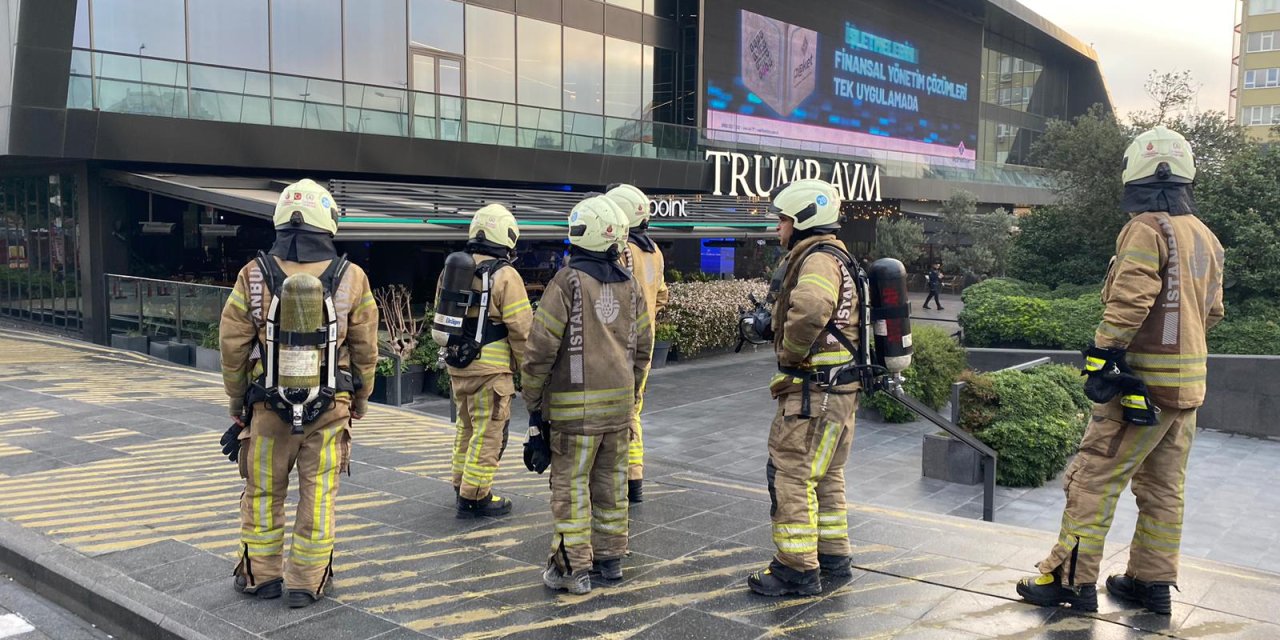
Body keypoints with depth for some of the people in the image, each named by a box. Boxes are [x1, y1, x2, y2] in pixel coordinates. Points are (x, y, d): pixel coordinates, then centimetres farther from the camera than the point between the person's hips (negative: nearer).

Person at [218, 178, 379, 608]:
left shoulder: (254, 276, -7)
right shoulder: (350, 279, -8)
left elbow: (232, 347, -2)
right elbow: (365, 352, -1)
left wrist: (237, 403, 13)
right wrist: (359, 403, 13)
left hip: (269, 407, 1)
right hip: (329, 409, 0)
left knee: (263, 493, 16)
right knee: (318, 496, 10)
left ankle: (261, 576, 29)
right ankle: (307, 583, 19)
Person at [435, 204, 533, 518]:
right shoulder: (505, 276, -14)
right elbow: (521, 329, -14)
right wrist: (525, 368, -1)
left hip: (457, 366, 8)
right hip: (491, 370, -8)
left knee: (467, 427, 21)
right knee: (489, 434, 2)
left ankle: (462, 485, 32)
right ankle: (474, 497, 6)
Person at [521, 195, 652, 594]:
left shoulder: (567, 282, -12)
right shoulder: (630, 285, 7)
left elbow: (542, 348, -12)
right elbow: (642, 347, 14)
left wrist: (533, 401, -2)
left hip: (574, 404, -6)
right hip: (619, 401, 6)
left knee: (571, 486, 2)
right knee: (611, 483, 14)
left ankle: (573, 568, 6)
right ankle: (610, 557, 24)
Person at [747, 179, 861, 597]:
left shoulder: (818, 259, -17)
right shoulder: (833, 256, 18)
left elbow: (809, 310, -37)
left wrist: (791, 354, -22)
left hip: (814, 387, -11)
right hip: (839, 388, 11)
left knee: (791, 473, -5)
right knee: (824, 474, 19)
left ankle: (797, 570, 2)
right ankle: (833, 557, 30)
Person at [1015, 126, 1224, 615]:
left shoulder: (1147, 229, -14)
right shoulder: (1206, 238, 14)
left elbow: (1129, 302, -24)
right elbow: (1212, 311, 21)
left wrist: (1101, 357, -20)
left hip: (1144, 380, -9)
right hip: (1189, 381, 9)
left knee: (1094, 478, -3)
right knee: (1163, 486, 14)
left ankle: (1071, 579, 1)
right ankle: (1152, 582, 22)